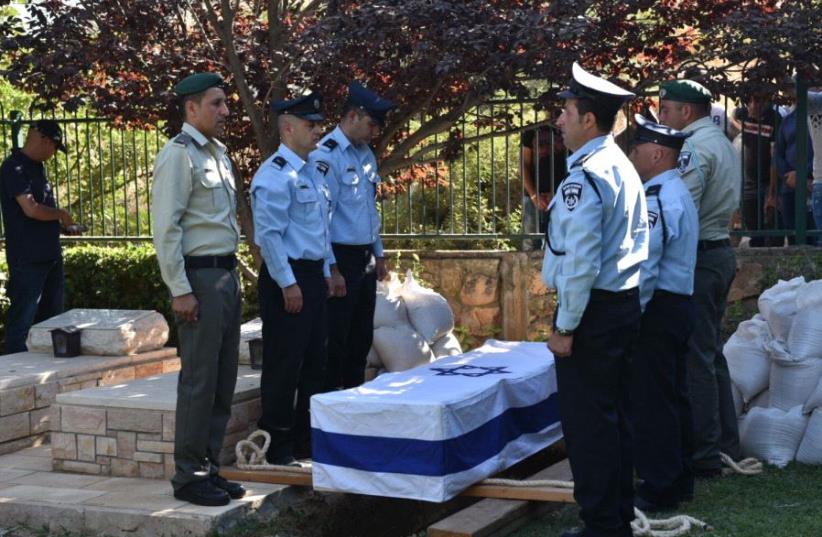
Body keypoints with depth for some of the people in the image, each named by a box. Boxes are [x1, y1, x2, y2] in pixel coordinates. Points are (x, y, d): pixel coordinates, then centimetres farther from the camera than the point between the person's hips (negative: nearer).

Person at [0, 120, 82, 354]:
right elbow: (31, 209, -23)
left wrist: (64, 226, 11)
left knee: (52, 316, 15)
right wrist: (61, 215, -9)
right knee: (23, 319, -4)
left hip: (50, 254, 10)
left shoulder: (38, 166, 15)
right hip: (27, 259, -10)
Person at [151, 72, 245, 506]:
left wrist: (230, 274, 14)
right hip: (200, 277, -9)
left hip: (227, 274, 9)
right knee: (199, 381, -4)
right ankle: (188, 477, 5)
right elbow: (165, 227, -16)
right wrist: (180, 290, -19)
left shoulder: (217, 153, 15)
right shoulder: (179, 154, -11)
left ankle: (209, 467, 21)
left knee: (223, 380, 12)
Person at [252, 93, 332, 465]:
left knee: (315, 359, 15)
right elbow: (269, 233, -19)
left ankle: (307, 435, 26)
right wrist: (288, 284, -20)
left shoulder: (314, 172, 15)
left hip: (315, 274, 9)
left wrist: (325, 273, 18)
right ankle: (277, 445, 6)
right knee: (284, 363, -3)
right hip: (287, 277, -9)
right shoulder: (274, 175, -15)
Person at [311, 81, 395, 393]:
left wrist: (378, 255, 19)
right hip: (340, 258, -8)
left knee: (362, 336, 15)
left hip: (366, 259, 8)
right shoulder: (326, 156, -15)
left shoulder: (366, 154, 12)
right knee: (336, 338, -1)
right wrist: (332, 270, -20)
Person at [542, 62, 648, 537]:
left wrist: (565, 327, -16)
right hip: (626, 303, 10)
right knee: (615, 417, 16)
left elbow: (580, 261, -21)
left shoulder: (584, 177, -18)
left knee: (588, 422, -3)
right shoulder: (625, 169, 12)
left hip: (594, 308, -10)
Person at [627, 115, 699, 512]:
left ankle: (658, 489, 2)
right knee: (673, 394, 16)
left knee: (650, 400, -4)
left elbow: (643, 267, -23)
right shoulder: (678, 192, 15)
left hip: (657, 306, -11)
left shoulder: (656, 200, -18)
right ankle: (678, 479, 26)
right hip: (678, 302, 11)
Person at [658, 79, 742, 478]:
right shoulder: (722, 143, 18)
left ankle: (703, 457, -4)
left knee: (695, 360, -7)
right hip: (720, 251, 10)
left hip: (698, 258, -10)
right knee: (712, 355, 16)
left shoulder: (695, 149, -14)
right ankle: (725, 446, 21)